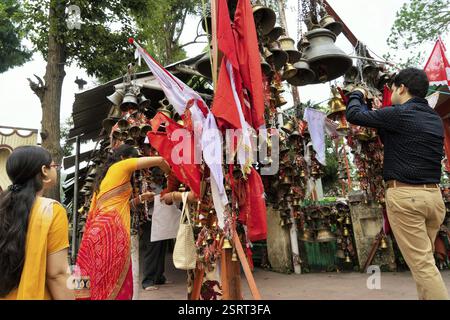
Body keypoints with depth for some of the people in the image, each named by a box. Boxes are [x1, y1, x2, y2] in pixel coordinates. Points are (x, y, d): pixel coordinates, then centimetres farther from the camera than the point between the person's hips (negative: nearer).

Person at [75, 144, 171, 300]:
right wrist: (171, 176, 13)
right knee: (113, 280, -5)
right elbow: (159, 160, -2)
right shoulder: (121, 165, 1)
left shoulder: (105, 175, 24)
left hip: (102, 227, 9)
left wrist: (139, 198, 25)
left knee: (103, 280, 11)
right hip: (111, 228, -9)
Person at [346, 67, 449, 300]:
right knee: (425, 259, 15)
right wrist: (380, 116, 27)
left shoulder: (399, 114, -9)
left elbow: (353, 115, -2)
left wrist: (357, 95, 17)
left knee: (421, 263, -4)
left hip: (405, 194, -8)